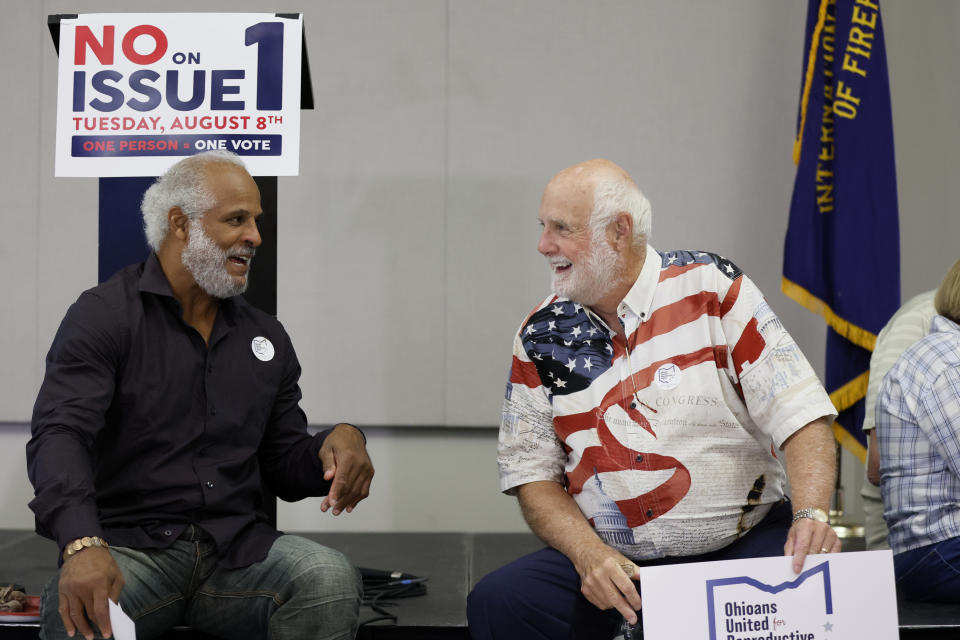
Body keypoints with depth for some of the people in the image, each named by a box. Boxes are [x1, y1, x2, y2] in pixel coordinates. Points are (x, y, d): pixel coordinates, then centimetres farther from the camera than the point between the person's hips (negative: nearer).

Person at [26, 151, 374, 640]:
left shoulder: (267, 337, 16)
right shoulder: (103, 315, -1)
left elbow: (285, 469, 19)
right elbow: (59, 435, -15)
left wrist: (340, 441, -6)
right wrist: (83, 545, -34)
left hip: (238, 548, 4)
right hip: (129, 543, -4)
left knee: (330, 580, -26)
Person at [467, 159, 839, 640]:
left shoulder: (711, 288, -3)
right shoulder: (541, 334, 5)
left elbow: (800, 413, -7)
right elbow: (532, 475, 6)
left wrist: (812, 516, -24)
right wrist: (588, 554, -12)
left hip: (742, 545, -2)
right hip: (615, 562, 3)